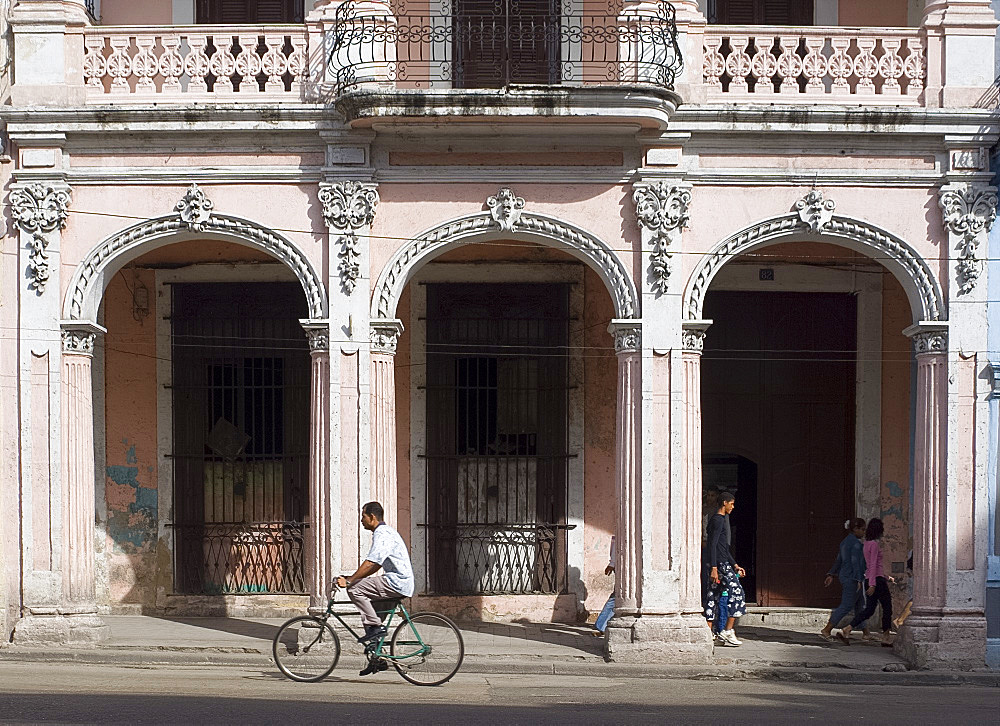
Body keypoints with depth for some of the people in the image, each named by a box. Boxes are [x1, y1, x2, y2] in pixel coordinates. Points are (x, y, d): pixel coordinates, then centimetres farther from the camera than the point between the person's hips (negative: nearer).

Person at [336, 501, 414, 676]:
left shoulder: (382, 534, -13)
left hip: (397, 583, -11)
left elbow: (370, 563, -22)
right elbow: (375, 565, 24)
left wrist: (349, 580, -21)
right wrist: (353, 578, 18)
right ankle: (376, 659, 15)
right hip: (399, 583, 11)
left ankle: (376, 627, -14)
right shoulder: (385, 532, 21)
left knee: (355, 590, -17)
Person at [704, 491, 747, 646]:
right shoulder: (717, 520, -10)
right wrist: (714, 568, -22)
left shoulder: (722, 519, 23)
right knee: (737, 593, -9)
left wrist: (735, 565, 28)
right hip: (720, 564, -10)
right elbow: (713, 545, -17)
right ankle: (728, 631, -10)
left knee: (714, 596, 7)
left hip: (723, 563, 10)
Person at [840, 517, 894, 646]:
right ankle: (886, 637, 11)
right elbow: (873, 565, -20)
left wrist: (887, 577, 31)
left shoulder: (867, 543, 15)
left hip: (870, 579, 9)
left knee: (870, 609, 8)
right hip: (877, 579, -9)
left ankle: (848, 628, -6)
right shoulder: (874, 544, -14)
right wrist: (872, 584, -24)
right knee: (887, 607, 6)